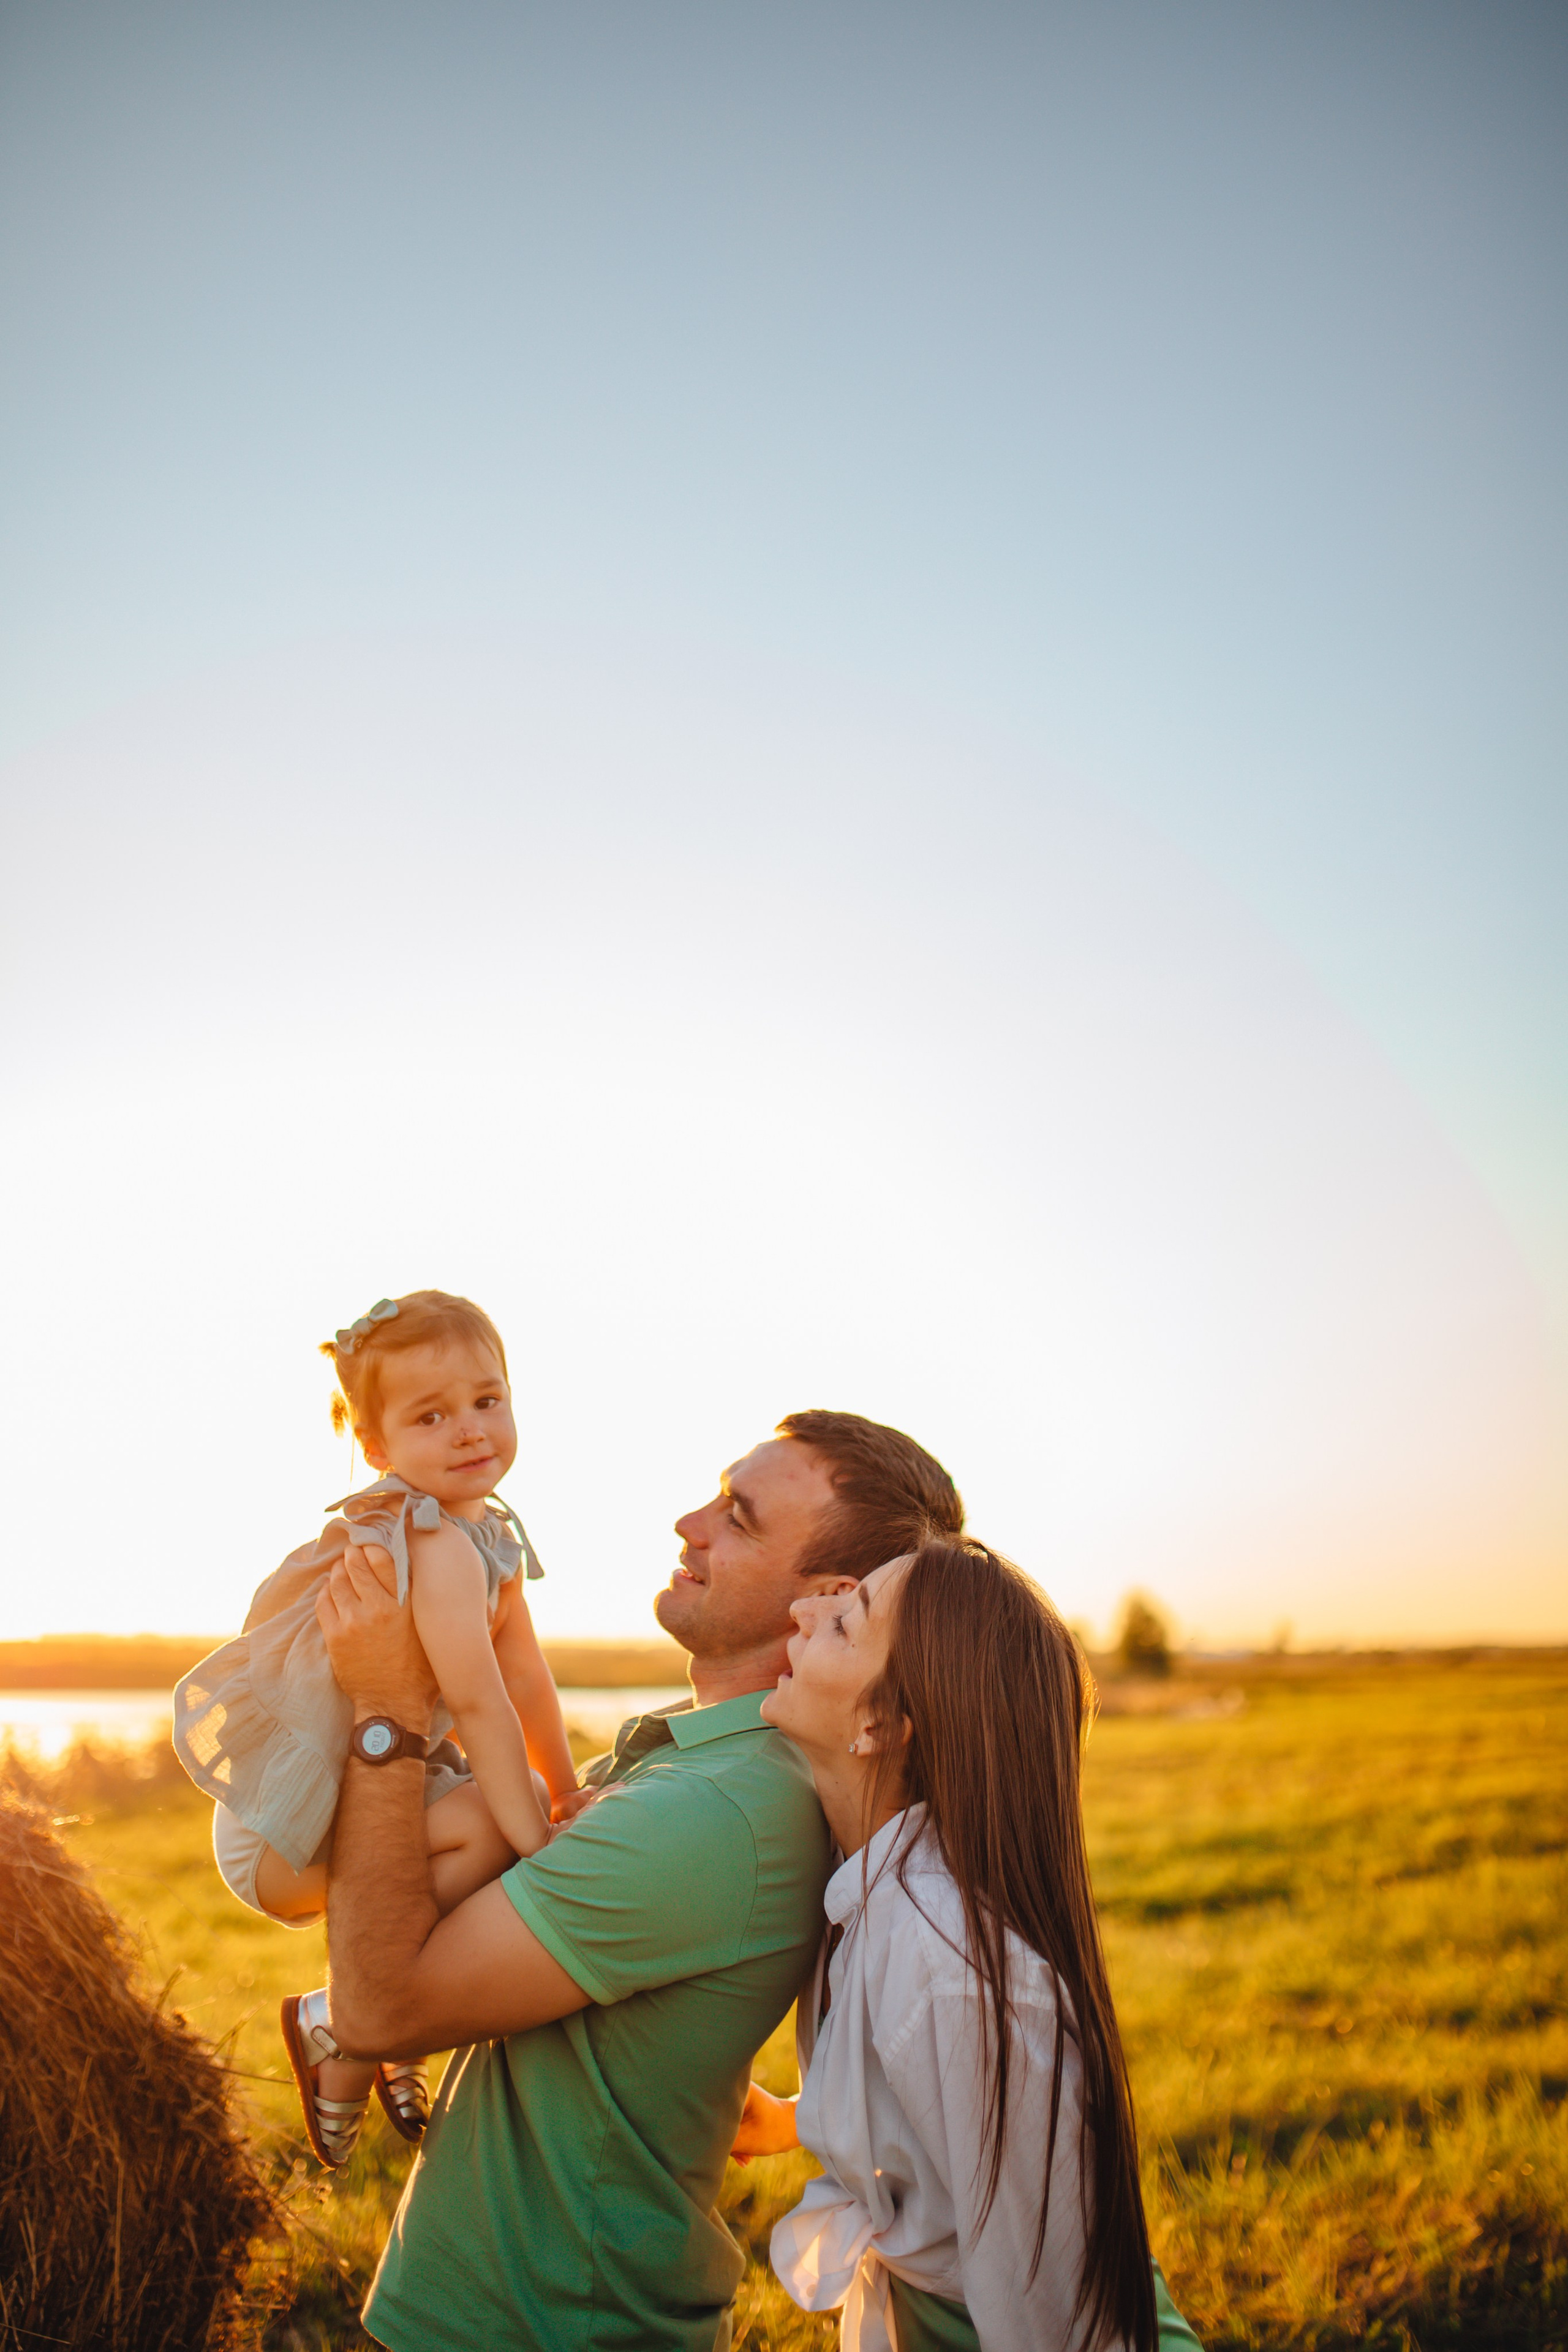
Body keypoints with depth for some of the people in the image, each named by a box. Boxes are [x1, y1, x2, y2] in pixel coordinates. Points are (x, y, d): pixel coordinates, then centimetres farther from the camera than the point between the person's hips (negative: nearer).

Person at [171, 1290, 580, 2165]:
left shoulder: (488, 1532, 7)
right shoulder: (440, 1545, -24)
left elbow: (526, 1676, 13)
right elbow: (479, 1702, -28)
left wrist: (565, 1793, 16)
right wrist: (535, 1835, -24)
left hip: (366, 1787, 10)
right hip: (283, 1834, -10)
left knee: (523, 1806, 17)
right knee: (494, 1826, -28)